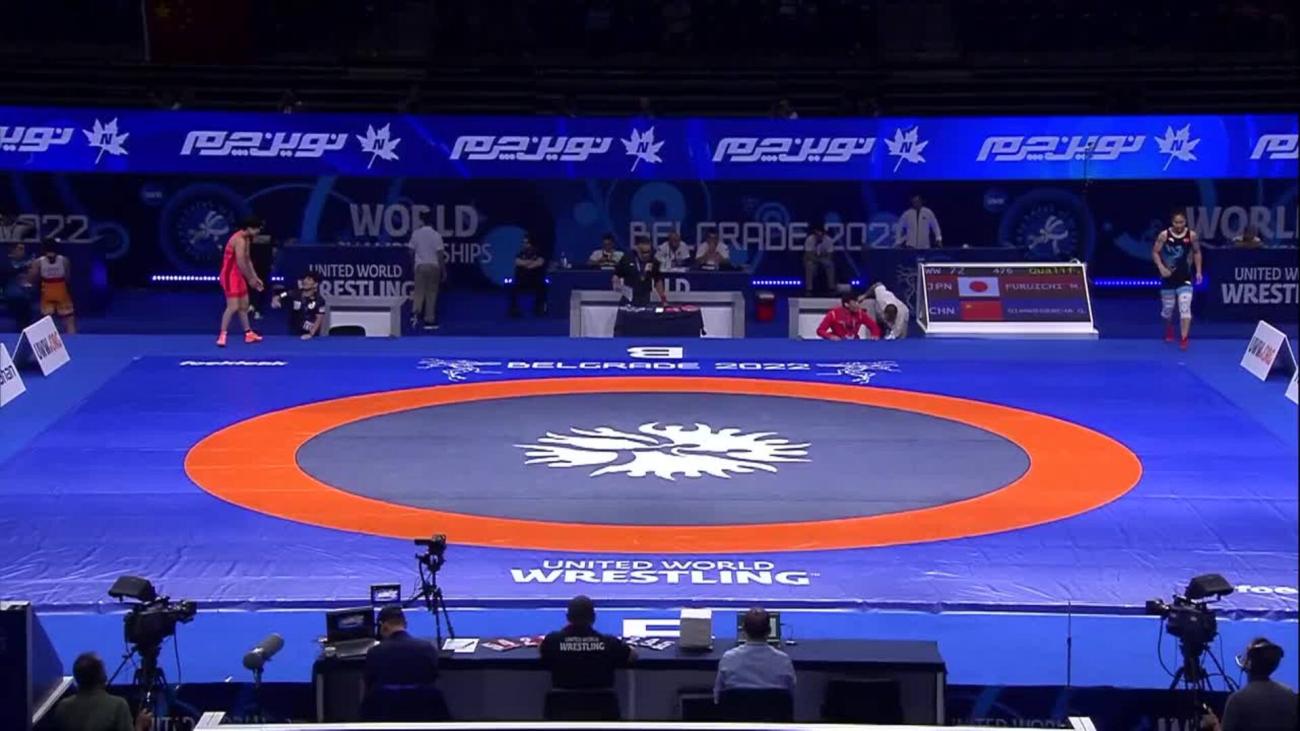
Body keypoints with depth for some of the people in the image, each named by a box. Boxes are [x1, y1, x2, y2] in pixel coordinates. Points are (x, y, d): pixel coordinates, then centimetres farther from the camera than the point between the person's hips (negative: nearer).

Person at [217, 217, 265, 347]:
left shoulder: (246, 239, 12)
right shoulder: (240, 240, -21)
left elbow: (247, 260, 18)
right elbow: (240, 263, -24)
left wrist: (255, 277, 14)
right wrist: (250, 279, -14)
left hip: (238, 275, 10)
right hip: (230, 275, -10)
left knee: (244, 306, 16)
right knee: (233, 307, -15)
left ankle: (248, 333, 25)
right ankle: (222, 335, -11)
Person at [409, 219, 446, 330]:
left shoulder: (415, 234, 1)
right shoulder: (436, 235, -8)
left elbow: (411, 251, 6)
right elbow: (440, 254, -10)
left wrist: (413, 264, 21)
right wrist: (444, 271, -3)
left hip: (420, 266, 2)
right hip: (434, 266, -2)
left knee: (419, 292, 4)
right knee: (431, 294, 5)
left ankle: (415, 312, -21)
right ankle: (429, 320, 7)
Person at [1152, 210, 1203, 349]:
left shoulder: (1191, 235, -6)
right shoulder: (1164, 235, -10)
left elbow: (1197, 253, 9)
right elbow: (1155, 252, -3)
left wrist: (1198, 271, 3)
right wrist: (1161, 268, -17)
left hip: (1184, 278, 0)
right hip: (1168, 276, 0)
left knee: (1185, 307, -13)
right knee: (1168, 308, 12)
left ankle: (1184, 338, -14)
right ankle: (1169, 330, 42)